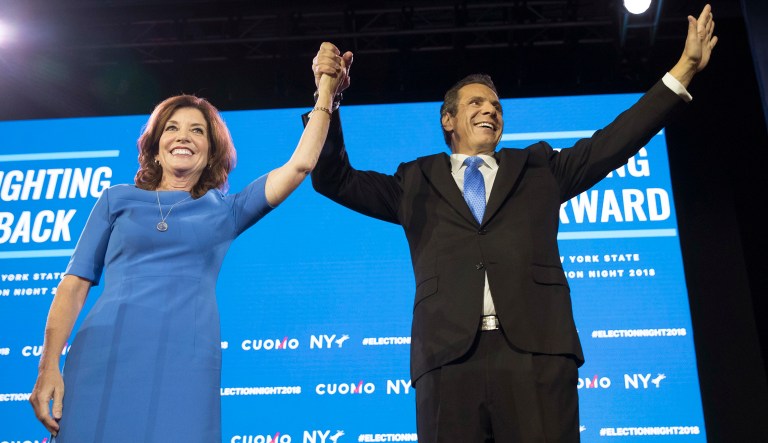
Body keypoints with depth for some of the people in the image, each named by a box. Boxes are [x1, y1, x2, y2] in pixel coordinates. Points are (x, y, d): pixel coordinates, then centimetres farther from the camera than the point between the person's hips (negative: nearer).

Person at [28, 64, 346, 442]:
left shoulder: (224, 210, 15)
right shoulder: (118, 199, 15)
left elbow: (300, 165, 8)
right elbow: (74, 284, 10)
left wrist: (325, 94, 8)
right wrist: (48, 365, 0)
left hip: (185, 365, 0)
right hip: (103, 356, 0)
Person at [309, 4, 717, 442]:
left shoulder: (538, 167, 24)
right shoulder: (417, 181, 22)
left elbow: (614, 141, 21)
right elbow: (337, 180, 19)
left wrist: (684, 69, 18)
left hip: (537, 352, 1)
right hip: (449, 357, 0)